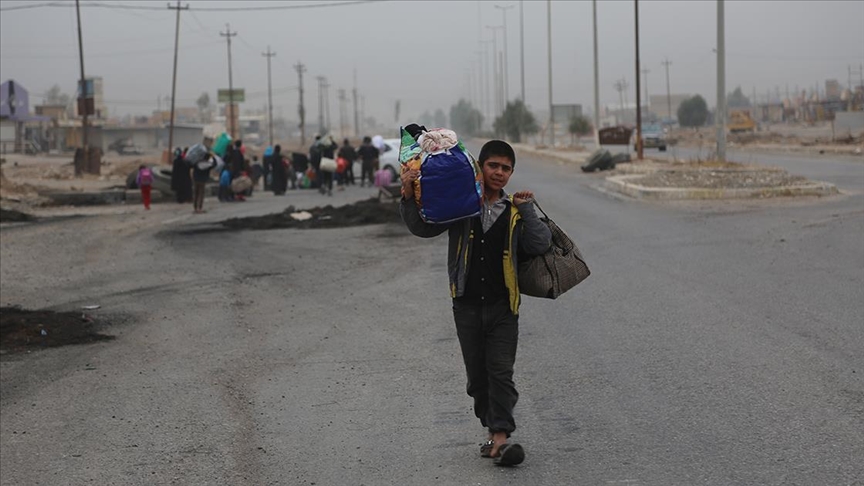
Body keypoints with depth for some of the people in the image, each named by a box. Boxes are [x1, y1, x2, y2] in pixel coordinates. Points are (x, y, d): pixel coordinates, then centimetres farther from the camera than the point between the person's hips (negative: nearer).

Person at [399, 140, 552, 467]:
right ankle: (493, 430, 22)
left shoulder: (515, 210, 4)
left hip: (502, 306, -1)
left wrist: (526, 208, -11)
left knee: (501, 372, -9)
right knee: (477, 375, 9)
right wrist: (409, 196, -15)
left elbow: (540, 245, -5)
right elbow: (423, 228, 0)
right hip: (467, 305, 1)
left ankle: (500, 439, -13)